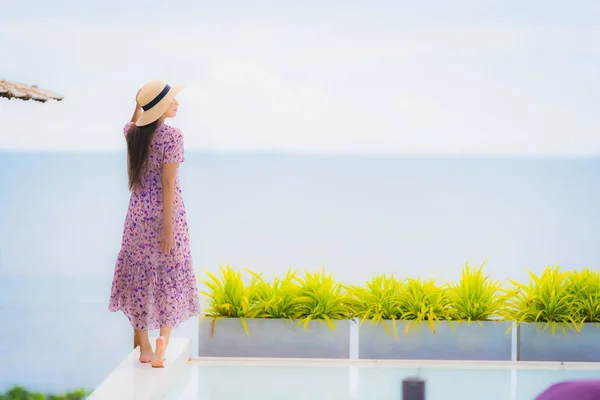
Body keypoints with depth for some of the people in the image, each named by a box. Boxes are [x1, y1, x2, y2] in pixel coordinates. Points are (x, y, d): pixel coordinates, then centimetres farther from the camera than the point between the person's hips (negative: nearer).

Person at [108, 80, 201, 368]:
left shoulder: (132, 133, 2)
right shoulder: (172, 136, -14)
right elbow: (168, 183, -17)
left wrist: (139, 104, 18)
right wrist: (168, 227, -16)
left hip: (138, 213, 5)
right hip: (165, 213, -5)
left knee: (140, 278, 10)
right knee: (169, 278, 6)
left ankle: (144, 348, 15)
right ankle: (162, 344, -5)